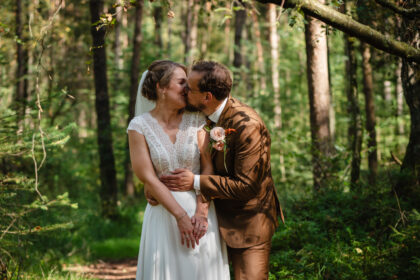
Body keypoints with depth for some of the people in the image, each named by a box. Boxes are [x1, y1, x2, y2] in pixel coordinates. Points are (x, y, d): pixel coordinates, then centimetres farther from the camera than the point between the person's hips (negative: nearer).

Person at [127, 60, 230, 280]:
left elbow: (208, 167, -5)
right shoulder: (139, 126, -4)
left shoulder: (195, 119, 1)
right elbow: (148, 177, -8)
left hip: (201, 209, 2)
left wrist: (201, 212, -16)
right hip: (164, 211, -2)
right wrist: (181, 216, -14)